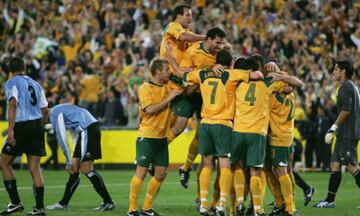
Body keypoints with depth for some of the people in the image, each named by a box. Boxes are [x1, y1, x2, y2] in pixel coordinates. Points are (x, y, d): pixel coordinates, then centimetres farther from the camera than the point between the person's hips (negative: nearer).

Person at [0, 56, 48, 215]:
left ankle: (15, 202, 1)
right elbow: (44, 110, 16)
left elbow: (13, 104, -18)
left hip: (22, 126, -6)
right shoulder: (35, 84, 17)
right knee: (34, 167, 5)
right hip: (36, 125, 6)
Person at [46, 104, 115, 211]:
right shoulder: (62, 110, 27)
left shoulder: (55, 113, -2)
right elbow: (75, 135, 24)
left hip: (88, 129, -10)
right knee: (75, 168, 11)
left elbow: (62, 138, -6)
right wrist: (74, 161, 19)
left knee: (86, 169, -10)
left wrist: (69, 162, 0)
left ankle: (108, 202, -9)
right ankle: (64, 203, 15)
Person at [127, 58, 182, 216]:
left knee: (161, 174, 6)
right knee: (141, 172, -9)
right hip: (147, 137, -7)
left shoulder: (167, 88, 12)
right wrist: (168, 98, -19)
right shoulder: (145, 88, -9)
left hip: (161, 137, 7)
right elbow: (150, 109, -21)